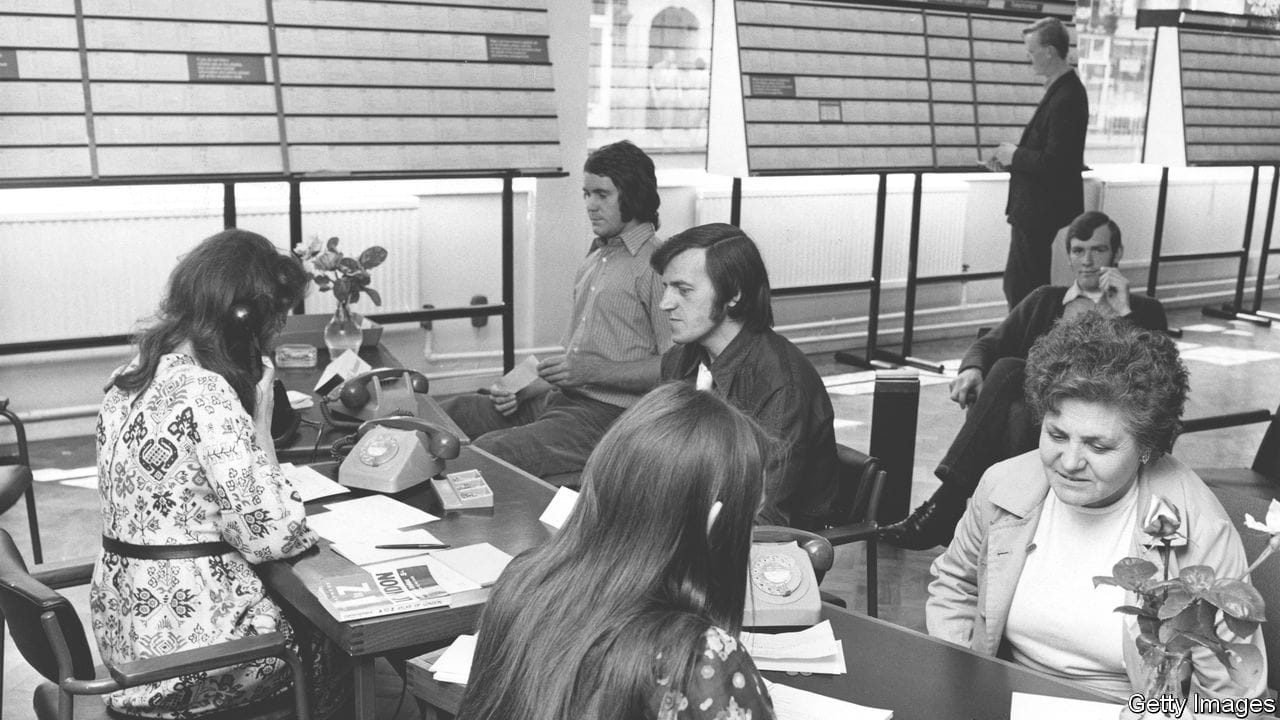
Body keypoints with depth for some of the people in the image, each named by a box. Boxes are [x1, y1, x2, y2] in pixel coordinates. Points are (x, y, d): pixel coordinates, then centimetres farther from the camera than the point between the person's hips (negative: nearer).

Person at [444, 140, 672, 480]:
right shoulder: (595, 260, 21)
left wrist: (591, 371, -19)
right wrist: (522, 390, 7)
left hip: (607, 414, -9)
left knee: (488, 452, -26)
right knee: (453, 411, -6)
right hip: (558, 400, 9)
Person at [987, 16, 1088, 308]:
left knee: (1022, 288, -3)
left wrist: (1015, 155, -12)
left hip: (1040, 210, -10)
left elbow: (1053, 162, -26)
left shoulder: (1066, 98, -23)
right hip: (1037, 205, 10)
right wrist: (1010, 157, 6)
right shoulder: (1061, 87, 9)